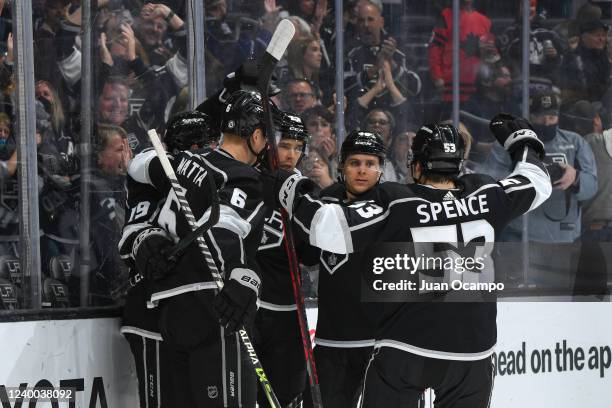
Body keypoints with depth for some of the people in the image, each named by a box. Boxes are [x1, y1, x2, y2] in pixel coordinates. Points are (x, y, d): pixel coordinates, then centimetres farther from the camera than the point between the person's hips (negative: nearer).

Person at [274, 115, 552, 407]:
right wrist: (521, 138, 34)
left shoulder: (395, 207, -13)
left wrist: (295, 196, 0)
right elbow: (536, 182, 16)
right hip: (472, 350, 3)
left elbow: (330, 228, -18)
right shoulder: (485, 198, -2)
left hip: (404, 350, -3)